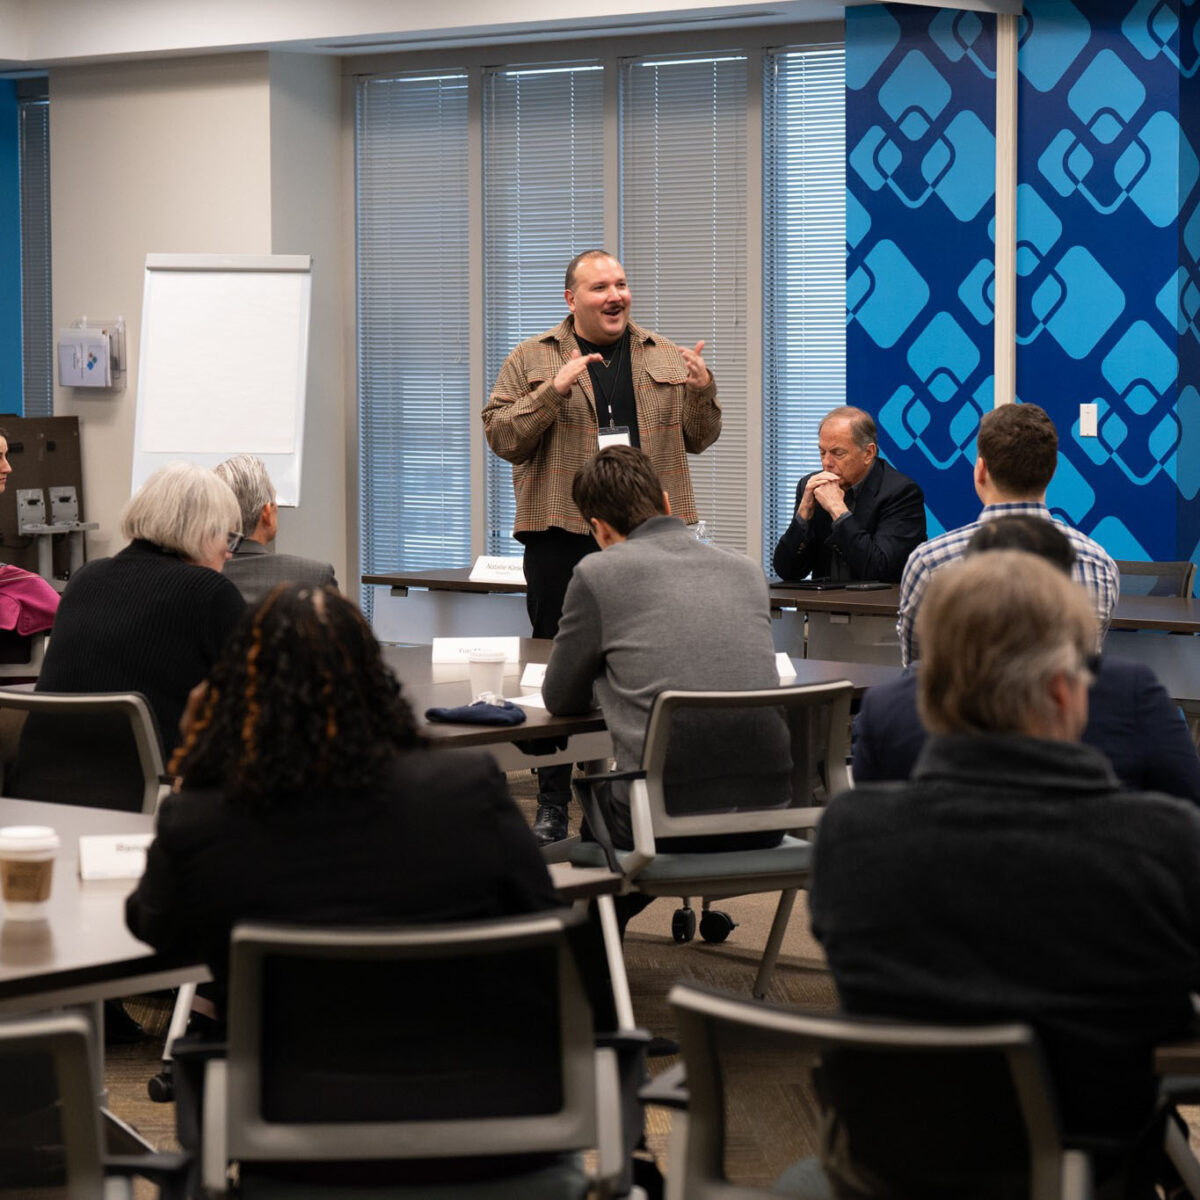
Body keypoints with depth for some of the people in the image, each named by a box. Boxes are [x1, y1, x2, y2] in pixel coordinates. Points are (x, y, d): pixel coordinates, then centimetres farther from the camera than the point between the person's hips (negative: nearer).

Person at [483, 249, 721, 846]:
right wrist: (554, 390, -18)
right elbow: (500, 436, -5)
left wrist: (702, 392, -7)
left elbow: (699, 439, 14)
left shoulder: (666, 358, 11)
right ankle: (553, 805, 11)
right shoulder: (532, 360, 3)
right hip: (563, 536, -2)